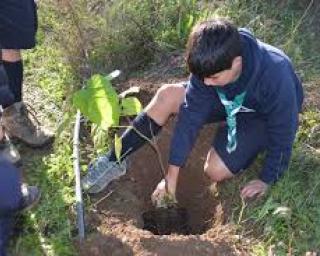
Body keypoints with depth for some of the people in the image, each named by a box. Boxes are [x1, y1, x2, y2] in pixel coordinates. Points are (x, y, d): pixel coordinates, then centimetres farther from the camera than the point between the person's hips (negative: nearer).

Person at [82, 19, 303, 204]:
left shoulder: (276, 77, -41)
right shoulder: (211, 65, -28)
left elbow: (283, 135, -27)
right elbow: (191, 114, -26)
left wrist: (267, 180, -17)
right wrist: (171, 176, -25)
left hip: (263, 117, -3)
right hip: (231, 100, 4)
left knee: (216, 170, -24)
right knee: (167, 96, -19)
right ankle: (114, 162, -12)